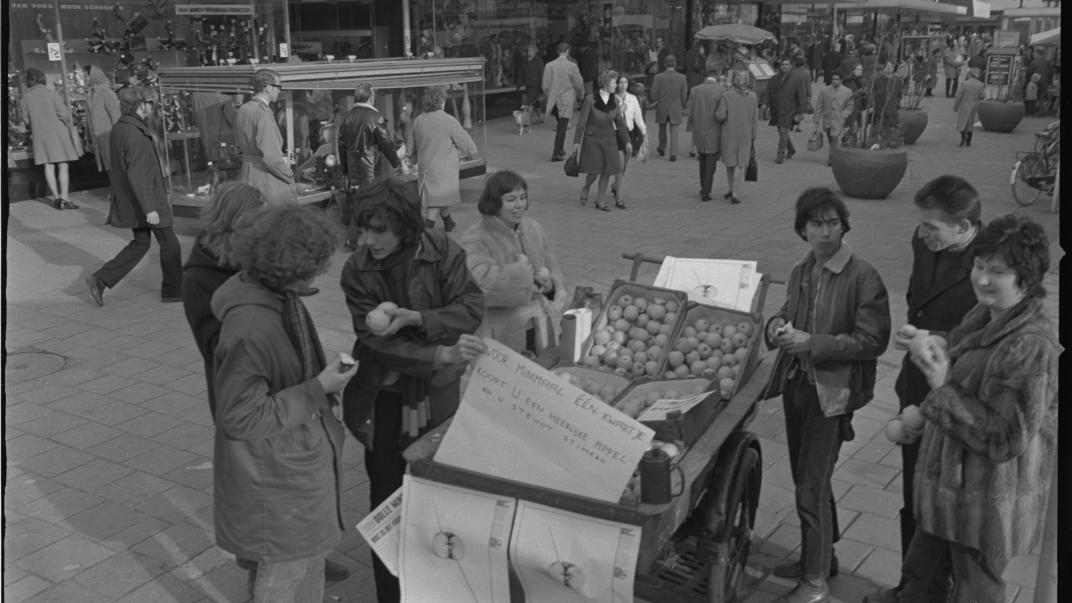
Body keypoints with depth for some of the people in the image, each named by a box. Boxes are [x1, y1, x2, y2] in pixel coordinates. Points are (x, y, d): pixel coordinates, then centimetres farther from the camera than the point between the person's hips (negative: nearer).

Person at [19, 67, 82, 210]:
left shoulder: (25, 98, 0)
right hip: (58, 132, -3)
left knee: (49, 166, 9)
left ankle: (56, 197, 7)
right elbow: (63, 114, -13)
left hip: (40, 134, 3)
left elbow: (27, 120, 3)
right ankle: (64, 198, -5)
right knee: (63, 166, 1)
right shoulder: (51, 93, -9)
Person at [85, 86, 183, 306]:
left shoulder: (119, 128, 8)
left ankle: (100, 279, 12)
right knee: (169, 244, 5)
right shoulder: (135, 134, -22)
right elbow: (136, 174, -25)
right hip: (145, 199, -10)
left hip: (130, 201, 10)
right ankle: (173, 290, 17)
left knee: (140, 243, 17)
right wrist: (149, 208, -24)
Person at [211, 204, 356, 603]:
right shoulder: (249, 330, -32)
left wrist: (324, 379, 3)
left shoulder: (279, 297, -3)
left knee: (311, 552, 25)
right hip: (273, 476, -9)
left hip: (300, 458, 9)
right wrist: (317, 390, -25)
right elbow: (241, 419, -26)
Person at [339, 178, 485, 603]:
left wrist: (417, 318, -27)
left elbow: (472, 306, -13)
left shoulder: (442, 251, -11)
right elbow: (377, 341, -18)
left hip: (436, 396, 0)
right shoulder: (356, 271, -11)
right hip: (383, 400, 0)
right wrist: (443, 354, -30)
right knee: (386, 496, 8)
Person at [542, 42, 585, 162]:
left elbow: (545, 86, 3)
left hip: (553, 101, 4)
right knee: (562, 128, 0)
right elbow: (579, 85, -2)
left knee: (560, 126, 20)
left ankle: (560, 150, 26)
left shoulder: (549, 66, -2)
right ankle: (556, 154, -2)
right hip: (566, 101, -4)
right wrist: (581, 96, 18)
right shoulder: (572, 66, -10)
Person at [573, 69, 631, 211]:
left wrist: (627, 141, 6)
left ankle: (599, 201, 16)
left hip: (609, 140, 4)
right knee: (594, 171, -6)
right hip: (592, 140, -4)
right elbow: (581, 122, -6)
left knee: (607, 171, 2)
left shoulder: (615, 101, 1)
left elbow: (620, 122, 8)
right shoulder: (590, 100, -11)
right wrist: (576, 141, -5)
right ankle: (586, 188, 27)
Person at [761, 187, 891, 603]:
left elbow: (872, 341, -16)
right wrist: (777, 326, -3)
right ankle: (818, 556, 39)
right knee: (806, 479, 19)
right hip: (797, 384, 7)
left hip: (832, 393, -7)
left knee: (811, 488, -3)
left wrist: (811, 343, -22)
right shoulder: (801, 273, 6)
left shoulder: (863, 278, -15)